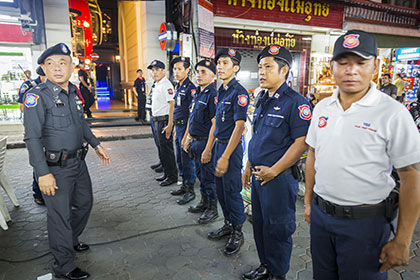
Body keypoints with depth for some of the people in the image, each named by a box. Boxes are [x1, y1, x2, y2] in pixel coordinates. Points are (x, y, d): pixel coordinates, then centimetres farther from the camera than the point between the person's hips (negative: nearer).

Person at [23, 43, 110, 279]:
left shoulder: (74, 91, 6)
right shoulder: (37, 96, -15)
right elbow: (32, 138, -19)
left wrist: (97, 145, 18)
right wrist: (43, 173, -23)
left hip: (78, 162, 8)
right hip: (55, 168, -7)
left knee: (84, 203, 22)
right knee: (60, 215, 4)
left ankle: (72, 240, 48)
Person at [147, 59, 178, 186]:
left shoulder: (166, 85, -15)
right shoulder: (155, 85, 15)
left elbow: (172, 105, -21)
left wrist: (169, 125, -26)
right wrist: (154, 118, 17)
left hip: (164, 120, -10)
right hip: (156, 120, 10)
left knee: (166, 149, -3)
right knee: (161, 149, 16)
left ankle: (172, 176, 9)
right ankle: (166, 173, 29)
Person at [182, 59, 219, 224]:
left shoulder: (213, 95, -17)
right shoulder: (197, 93, 12)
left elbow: (215, 125, -22)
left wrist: (208, 149, -24)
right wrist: (187, 137, 19)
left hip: (206, 142, -9)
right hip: (195, 141, 9)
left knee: (208, 177, 3)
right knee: (200, 174, 19)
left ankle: (213, 209, 19)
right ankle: (204, 203, 36)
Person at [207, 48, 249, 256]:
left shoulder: (239, 93, -15)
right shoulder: (221, 91, 12)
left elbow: (239, 126, -20)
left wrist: (225, 157, -23)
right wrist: (211, 149, 17)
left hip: (231, 147, -9)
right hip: (219, 144, 9)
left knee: (232, 191, 3)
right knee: (220, 190, 17)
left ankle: (237, 233, 21)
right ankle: (228, 225, 35)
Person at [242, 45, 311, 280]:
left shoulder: (296, 102, -15)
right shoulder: (263, 101, 11)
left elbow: (302, 143, -21)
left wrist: (273, 171, -19)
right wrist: (249, 167, 16)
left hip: (279, 179, -8)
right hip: (259, 175, 8)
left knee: (277, 229, 8)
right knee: (259, 223, 19)